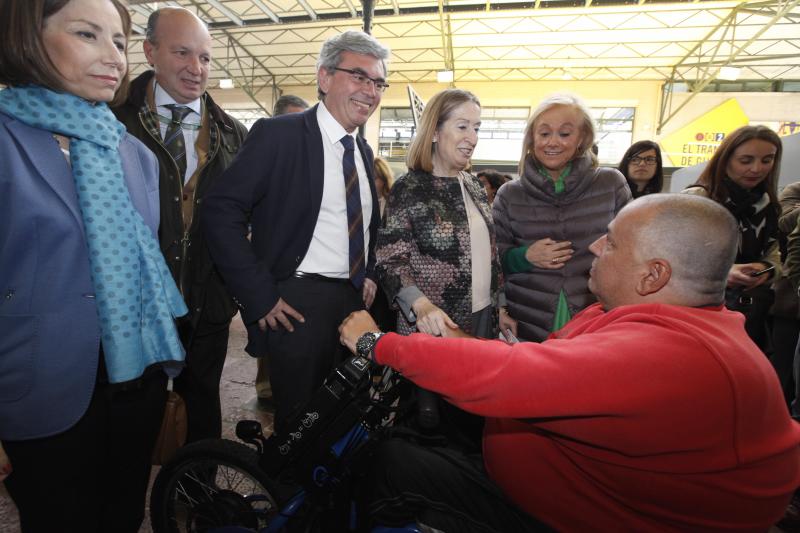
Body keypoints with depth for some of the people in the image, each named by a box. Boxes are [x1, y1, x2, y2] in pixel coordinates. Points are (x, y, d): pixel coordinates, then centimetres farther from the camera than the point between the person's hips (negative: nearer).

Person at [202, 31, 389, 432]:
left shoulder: (363, 151, 12)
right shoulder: (279, 134, -10)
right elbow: (221, 213, -15)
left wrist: (370, 274, 10)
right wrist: (260, 297, -17)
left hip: (356, 299, 7)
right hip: (300, 302, -6)